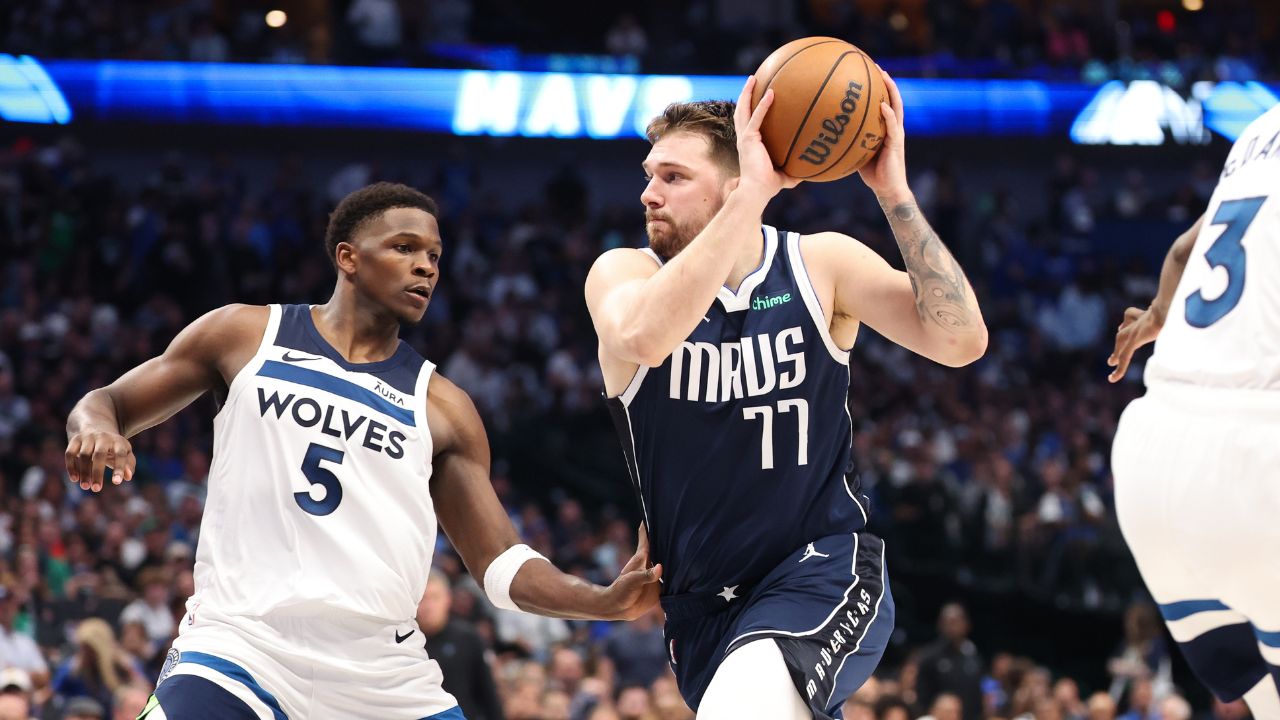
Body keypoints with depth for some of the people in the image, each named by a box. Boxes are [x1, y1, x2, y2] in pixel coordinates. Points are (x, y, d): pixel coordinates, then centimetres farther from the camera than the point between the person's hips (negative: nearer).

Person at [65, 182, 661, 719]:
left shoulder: (443, 411, 13)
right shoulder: (247, 336, 8)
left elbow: (500, 563, 11)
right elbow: (108, 403, 13)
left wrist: (605, 601, -7)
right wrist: (95, 427, -13)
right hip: (241, 644, -3)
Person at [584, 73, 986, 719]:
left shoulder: (822, 264, -3)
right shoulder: (624, 272, -5)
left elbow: (960, 341, -15)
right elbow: (643, 338, -31)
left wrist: (894, 194, -21)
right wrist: (754, 194, -33)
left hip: (823, 570, -3)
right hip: (703, 603, 3)